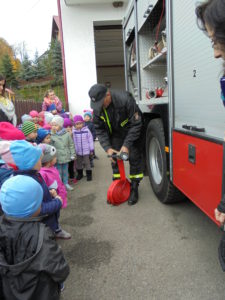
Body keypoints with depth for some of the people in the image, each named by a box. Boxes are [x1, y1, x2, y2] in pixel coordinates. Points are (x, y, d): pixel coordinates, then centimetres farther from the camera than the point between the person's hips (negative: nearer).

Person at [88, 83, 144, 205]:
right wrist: (107, 148, -22)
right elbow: (99, 129, -10)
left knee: (134, 159, -4)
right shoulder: (97, 107, -17)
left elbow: (136, 124, -27)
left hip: (132, 133, -4)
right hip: (115, 134, 4)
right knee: (115, 160, 4)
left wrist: (127, 145, -29)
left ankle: (134, 189, 12)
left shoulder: (125, 99, -33)